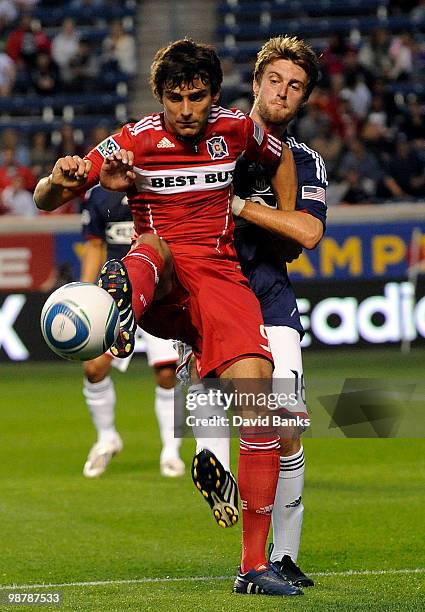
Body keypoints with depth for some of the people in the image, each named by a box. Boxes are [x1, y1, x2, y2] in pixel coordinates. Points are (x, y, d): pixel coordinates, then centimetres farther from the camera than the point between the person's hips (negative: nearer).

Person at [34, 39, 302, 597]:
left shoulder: (236, 129, 8)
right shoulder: (135, 141, 1)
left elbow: (282, 159, 31)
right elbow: (45, 201, -2)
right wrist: (60, 181, -25)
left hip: (221, 277, 2)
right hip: (161, 283, -2)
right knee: (153, 246, -38)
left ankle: (254, 566, -14)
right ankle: (123, 307, -80)